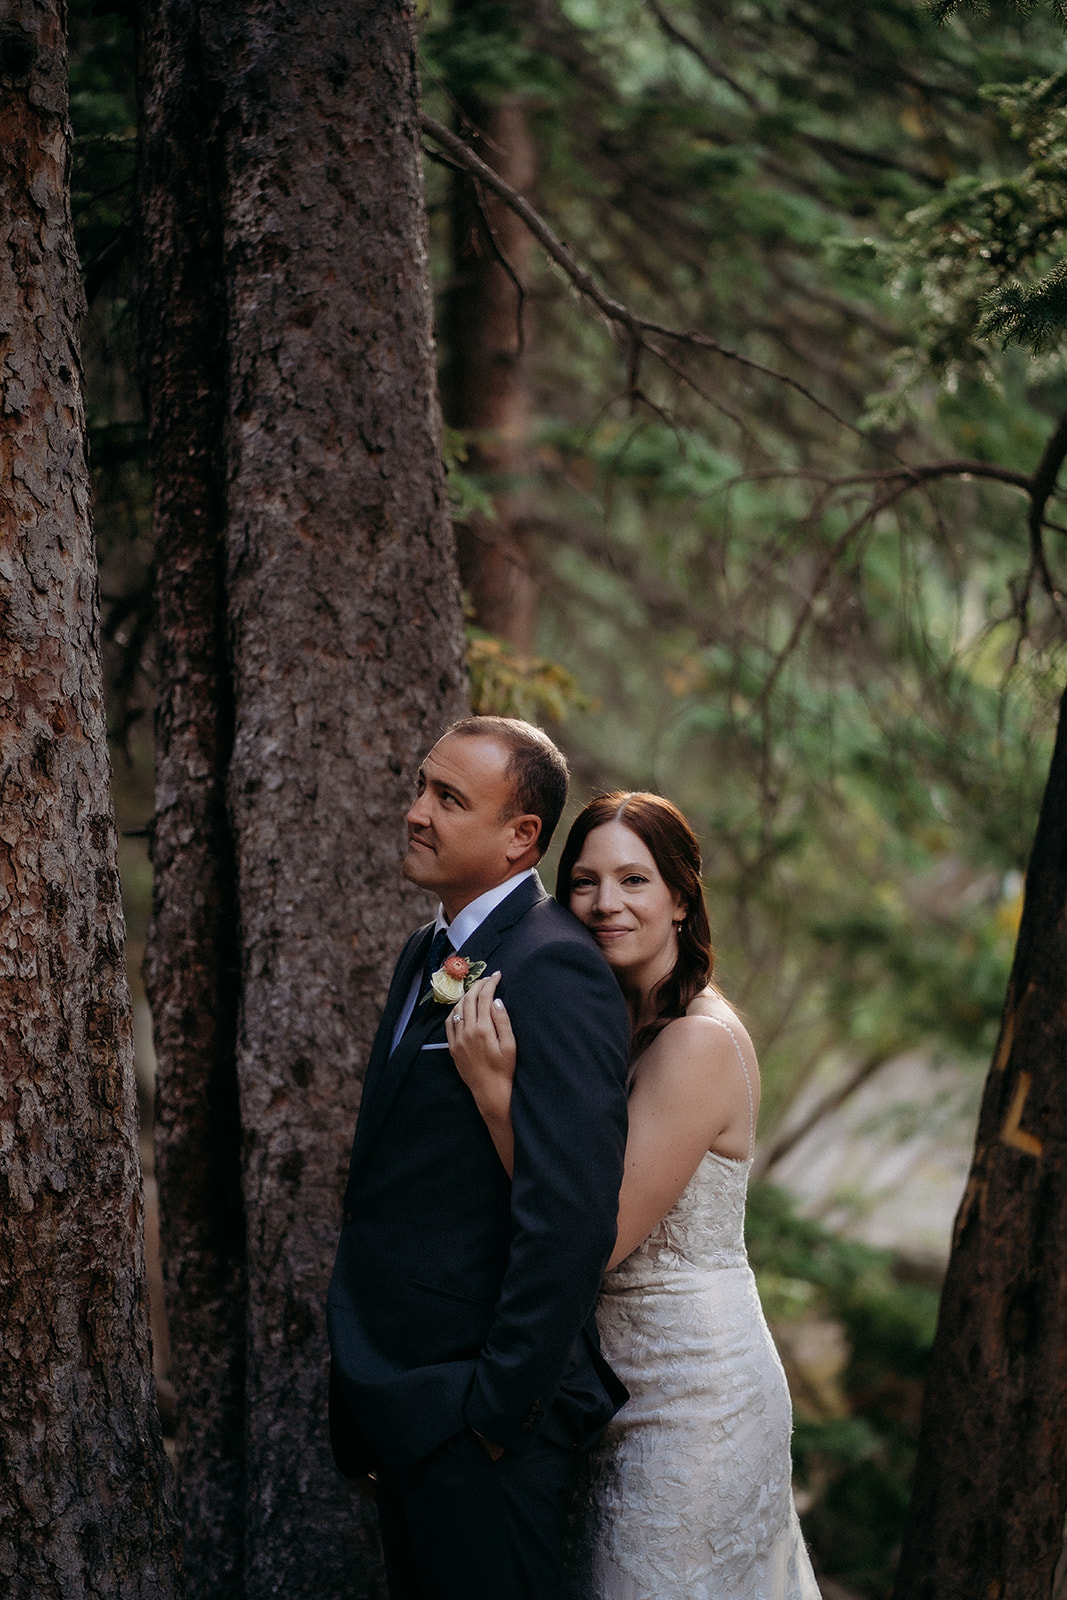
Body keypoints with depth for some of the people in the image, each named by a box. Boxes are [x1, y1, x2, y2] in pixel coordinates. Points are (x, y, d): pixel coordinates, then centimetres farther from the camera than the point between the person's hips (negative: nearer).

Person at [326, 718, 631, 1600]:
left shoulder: (553, 971, -19)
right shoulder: (432, 952, 12)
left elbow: (571, 1216, -25)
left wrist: (502, 1403, -21)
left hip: (478, 1414, -9)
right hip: (405, 1396, 9)